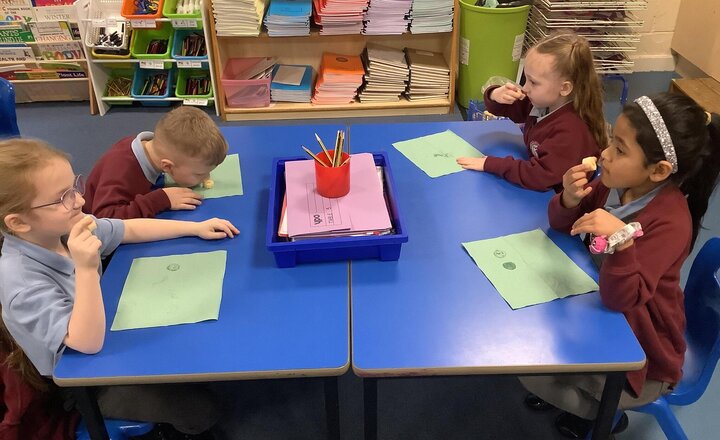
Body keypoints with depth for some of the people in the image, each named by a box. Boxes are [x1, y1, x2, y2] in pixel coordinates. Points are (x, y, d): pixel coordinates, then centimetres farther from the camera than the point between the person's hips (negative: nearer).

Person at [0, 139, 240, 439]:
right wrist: (85, 269, -48)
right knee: (201, 410, -10)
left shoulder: (64, 228, -13)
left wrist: (195, 228, 0)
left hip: (108, 328, 7)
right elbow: (89, 343, -37)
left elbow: (131, 229, 2)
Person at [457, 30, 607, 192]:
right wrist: (496, 96, -15)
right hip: (540, 192, 8)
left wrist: (490, 164, -27)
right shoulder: (542, 103, -3)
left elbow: (540, 176, -34)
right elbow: (508, 109, 9)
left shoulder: (571, 131, -29)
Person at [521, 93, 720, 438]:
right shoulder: (616, 182, -11)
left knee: (531, 370, -10)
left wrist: (622, 239, -50)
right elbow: (561, 225, -1)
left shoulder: (670, 222, -31)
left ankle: (602, 410, 20)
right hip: (602, 311, 7)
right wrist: (570, 199, -24)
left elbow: (621, 298, -34)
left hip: (641, 349, -7)